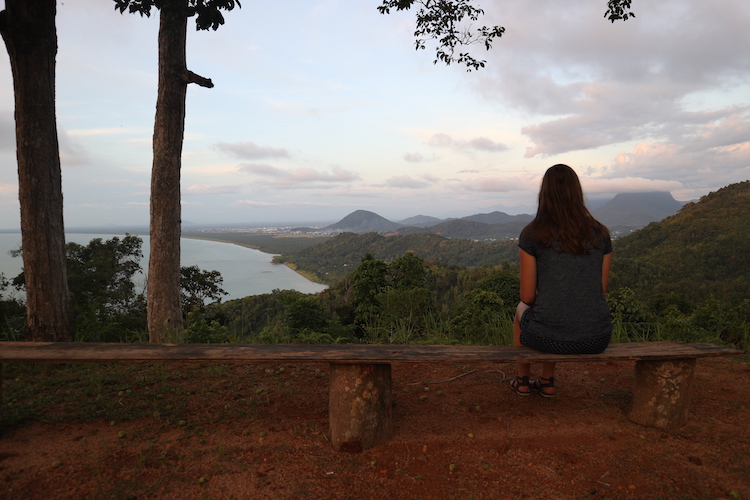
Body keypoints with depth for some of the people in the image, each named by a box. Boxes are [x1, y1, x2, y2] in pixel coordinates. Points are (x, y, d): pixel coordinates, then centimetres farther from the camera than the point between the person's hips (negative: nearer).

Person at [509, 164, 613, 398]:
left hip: (549, 338, -3)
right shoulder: (601, 233, 1)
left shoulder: (532, 234, -9)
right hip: (597, 338, 3)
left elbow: (527, 296, -5)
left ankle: (523, 380, 46)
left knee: (522, 309, 33)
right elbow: (601, 291, 7)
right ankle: (547, 382, 45)